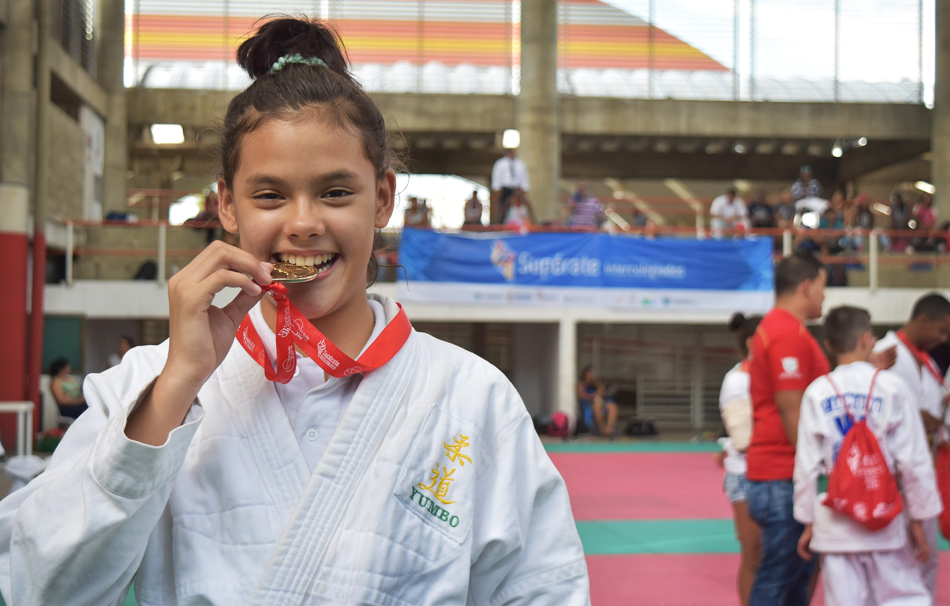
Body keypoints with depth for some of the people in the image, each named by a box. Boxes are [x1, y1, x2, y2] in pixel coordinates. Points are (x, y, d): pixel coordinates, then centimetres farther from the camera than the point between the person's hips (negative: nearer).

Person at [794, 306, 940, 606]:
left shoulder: (817, 392, -2)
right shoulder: (891, 386, -6)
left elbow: (807, 465, 0)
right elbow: (914, 459, -4)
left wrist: (807, 523, 9)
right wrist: (918, 519, 5)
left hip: (833, 522, 1)